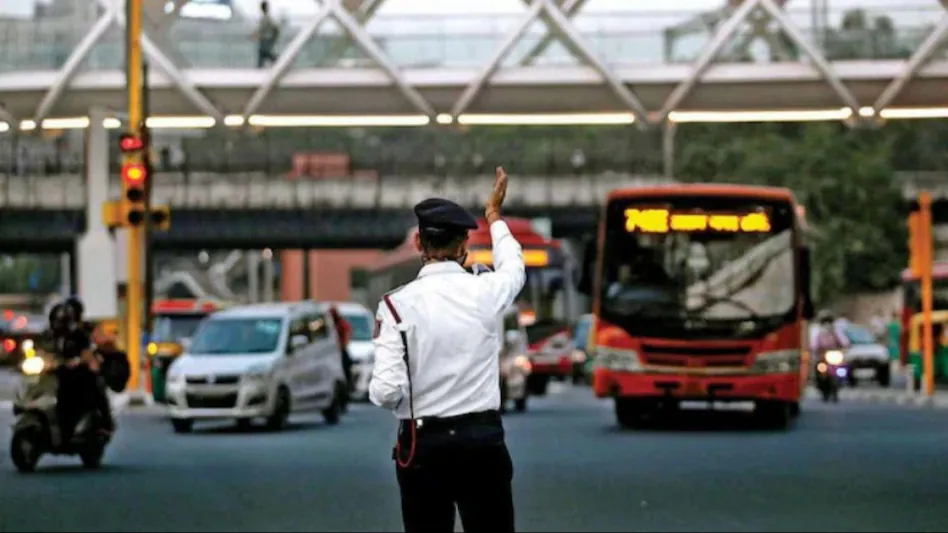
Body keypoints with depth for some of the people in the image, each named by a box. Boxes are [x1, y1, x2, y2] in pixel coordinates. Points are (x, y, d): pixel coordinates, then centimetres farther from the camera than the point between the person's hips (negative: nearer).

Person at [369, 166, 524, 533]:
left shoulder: (397, 304, -10)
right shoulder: (485, 293, -3)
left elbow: (386, 391, -16)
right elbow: (514, 268, 23)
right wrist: (495, 216, 40)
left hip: (423, 446, -1)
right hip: (482, 440, 1)